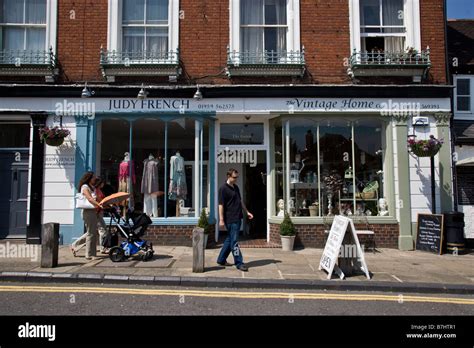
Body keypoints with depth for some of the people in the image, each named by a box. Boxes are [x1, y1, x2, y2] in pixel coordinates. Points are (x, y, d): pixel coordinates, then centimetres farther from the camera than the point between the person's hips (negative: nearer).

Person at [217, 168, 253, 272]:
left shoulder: (236, 187, 14)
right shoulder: (223, 188, -11)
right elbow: (221, 205, -14)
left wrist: (247, 211, 22)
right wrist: (221, 220, -17)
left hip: (237, 218, 9)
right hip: (230, 219, -9)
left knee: (230, 239, 14)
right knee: (234, 241, -3)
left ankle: (221, 259, 25)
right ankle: (239, 263, 3)